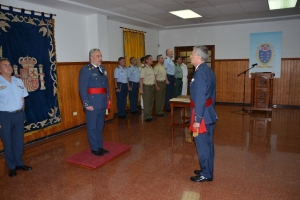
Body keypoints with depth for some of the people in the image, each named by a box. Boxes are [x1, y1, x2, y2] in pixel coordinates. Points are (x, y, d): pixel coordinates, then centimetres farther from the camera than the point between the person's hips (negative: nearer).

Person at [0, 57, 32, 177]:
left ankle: (19, 163, 30)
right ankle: (11, 167, 23)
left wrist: (22, 114, 10)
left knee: (19, 141, 14)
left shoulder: (18, 81, 7)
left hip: (18, 114, 5)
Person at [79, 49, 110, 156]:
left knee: (100, 126, 17)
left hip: (102, 103, 7)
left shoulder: (103, 68, 13)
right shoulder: (85, 70, -9)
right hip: (92, 103, -7)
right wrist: (87, 104, -17)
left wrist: (108, 99, 12)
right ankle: (95, 149, 18)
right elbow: (82, 89, -13)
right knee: (92, 127, 6)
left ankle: (100, 146, 29)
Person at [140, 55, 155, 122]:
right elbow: (141, 79, -14)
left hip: (152, 86, 8)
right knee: (147, 102, -2)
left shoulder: (151, 68, 13)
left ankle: (150, 116, 22)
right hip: (146, 86, -8)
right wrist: (141, 89, -18)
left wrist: (154, 86, 10)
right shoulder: (144, 69, -11)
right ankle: (146, 117, 7)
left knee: (151, 102, 12)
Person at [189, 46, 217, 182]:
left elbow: (200, 98, -23)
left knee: (202, 144, 3)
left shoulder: (200, 73, -19)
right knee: (208, 143, 18)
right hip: (209, 113, 10)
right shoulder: (209, 71, 10)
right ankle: (207, 170, 32)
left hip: (203, 115, -10)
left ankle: (206, 174, 17)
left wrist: (197, 119, -20)